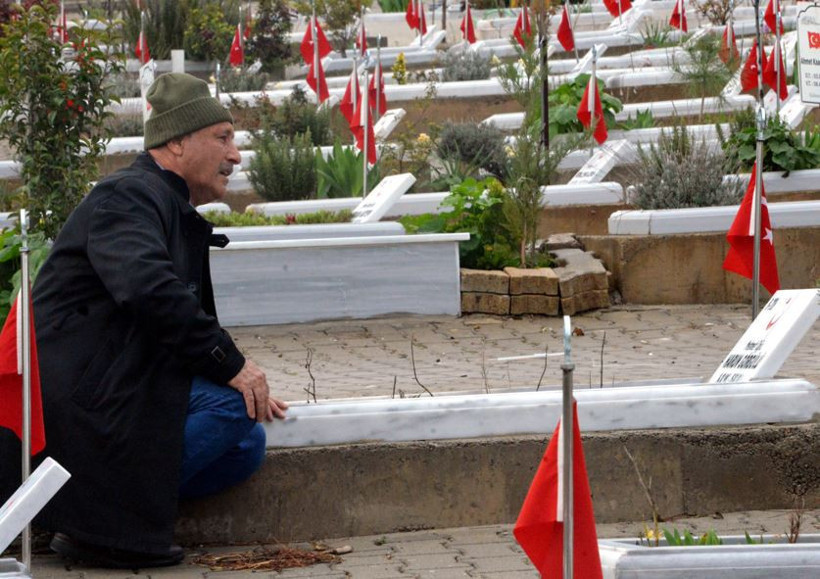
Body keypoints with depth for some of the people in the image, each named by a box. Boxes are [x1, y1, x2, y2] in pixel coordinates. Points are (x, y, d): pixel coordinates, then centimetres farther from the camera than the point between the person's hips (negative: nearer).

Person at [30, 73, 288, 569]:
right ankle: (108, 523, -17)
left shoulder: (177, 214, 22)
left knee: (247, 445, 1)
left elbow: (191, 320, 27)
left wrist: (248, 382, 10)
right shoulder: (127, 196, -11)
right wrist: (232, 365, -25)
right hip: (78, 394, -10)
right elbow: (148, 291, -29)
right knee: (229, 407, -21)